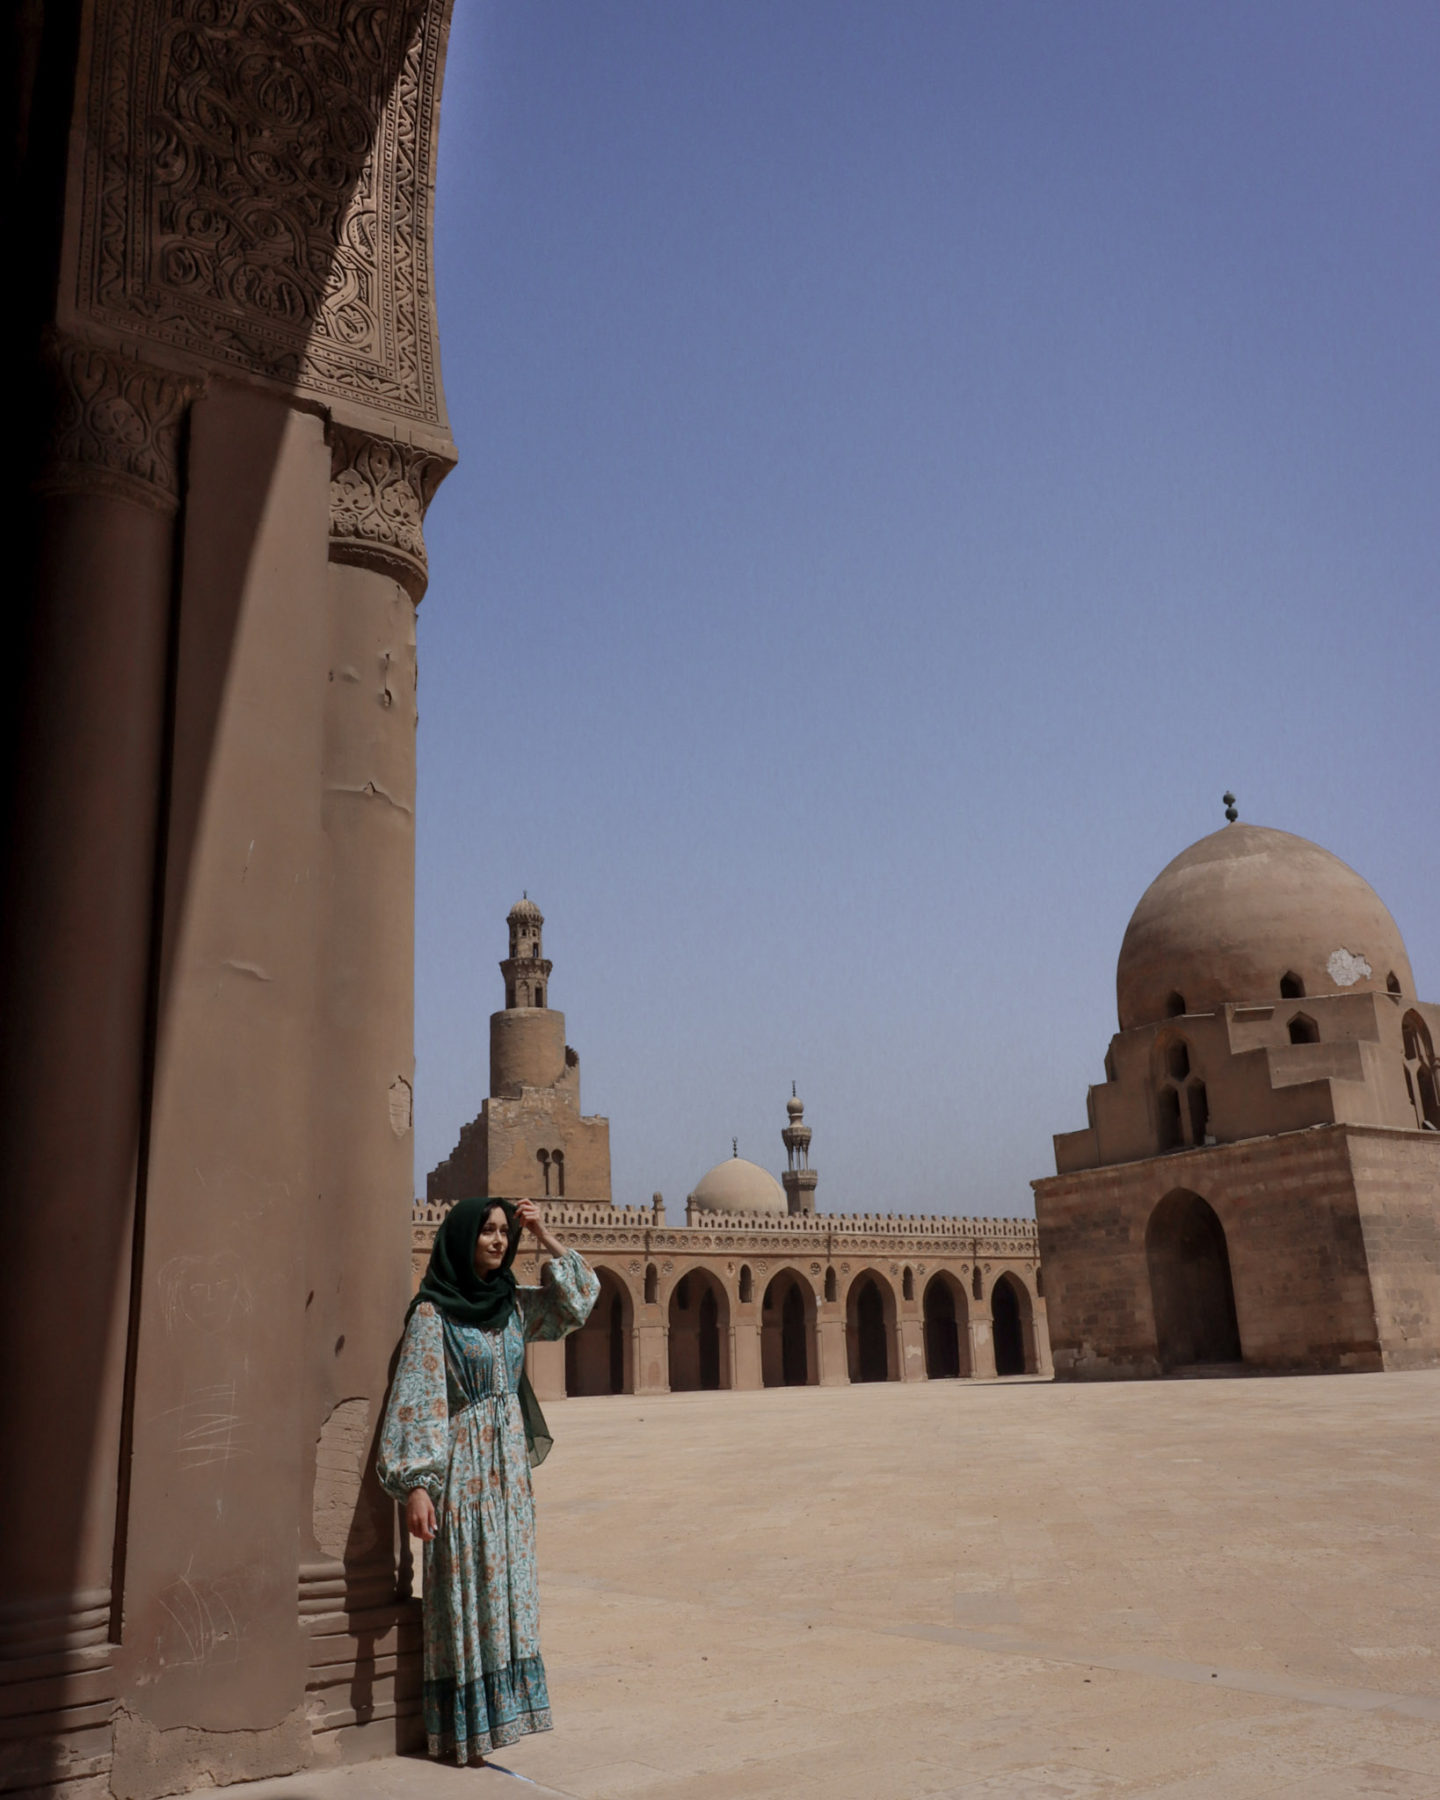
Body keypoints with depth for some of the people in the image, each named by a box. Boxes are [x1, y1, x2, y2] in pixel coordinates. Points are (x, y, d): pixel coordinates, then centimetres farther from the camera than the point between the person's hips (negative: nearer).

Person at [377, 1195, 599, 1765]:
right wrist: (415, 1484, -20)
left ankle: (501, 1710, 20)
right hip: (463, 1467, -6)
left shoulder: (513, 1305, 6)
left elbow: (581, 1296, 12)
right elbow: (417, 1399, -14)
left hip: (509, 1467, 6)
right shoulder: (432, 1313, -11)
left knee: (508, 1585, 10)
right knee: (466, 1589, -1)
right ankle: (463, 1726, 9)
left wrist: (544, 1237, 1)